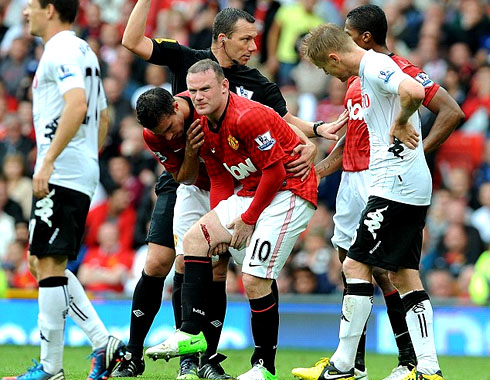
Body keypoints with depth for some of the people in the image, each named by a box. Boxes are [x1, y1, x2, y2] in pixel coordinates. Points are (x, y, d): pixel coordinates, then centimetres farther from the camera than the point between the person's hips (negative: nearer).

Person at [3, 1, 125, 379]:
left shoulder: (62, 49, -11)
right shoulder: (83, 51, 20)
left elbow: (77, 106, -25)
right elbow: (101, 119, 26)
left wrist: (48, 160, -26)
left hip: (61, 175, -10)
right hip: (82, 173, 10)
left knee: (50, 266, -7)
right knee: (43, 264, 13)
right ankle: (105, 344, 7)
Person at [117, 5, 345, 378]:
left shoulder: (257, 85, 2)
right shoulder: (187, 59, 0)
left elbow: (286, 120, 12)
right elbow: (132, 41, -3)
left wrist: (317, 131, -6)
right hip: (181, 180, -1)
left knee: (215, 274, -2)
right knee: (157, 265, -7)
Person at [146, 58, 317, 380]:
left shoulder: (248, 118, -22)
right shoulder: (205, 126, 7)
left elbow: (275, 173, -20)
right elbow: (220, 178, 15)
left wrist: (248, 220, -13)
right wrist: (219, 224, 2)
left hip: (289, 193, -10)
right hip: (251, 193, 10)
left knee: (255, 280, -16)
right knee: (194, 239, -1)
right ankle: (191, 334, -4)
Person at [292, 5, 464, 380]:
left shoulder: (400, 70, -10)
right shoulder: (358, 76, 18)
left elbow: (452, 112, -15)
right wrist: (323, 166, 20)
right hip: (352, 179, 9)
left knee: (383, 269, -10)